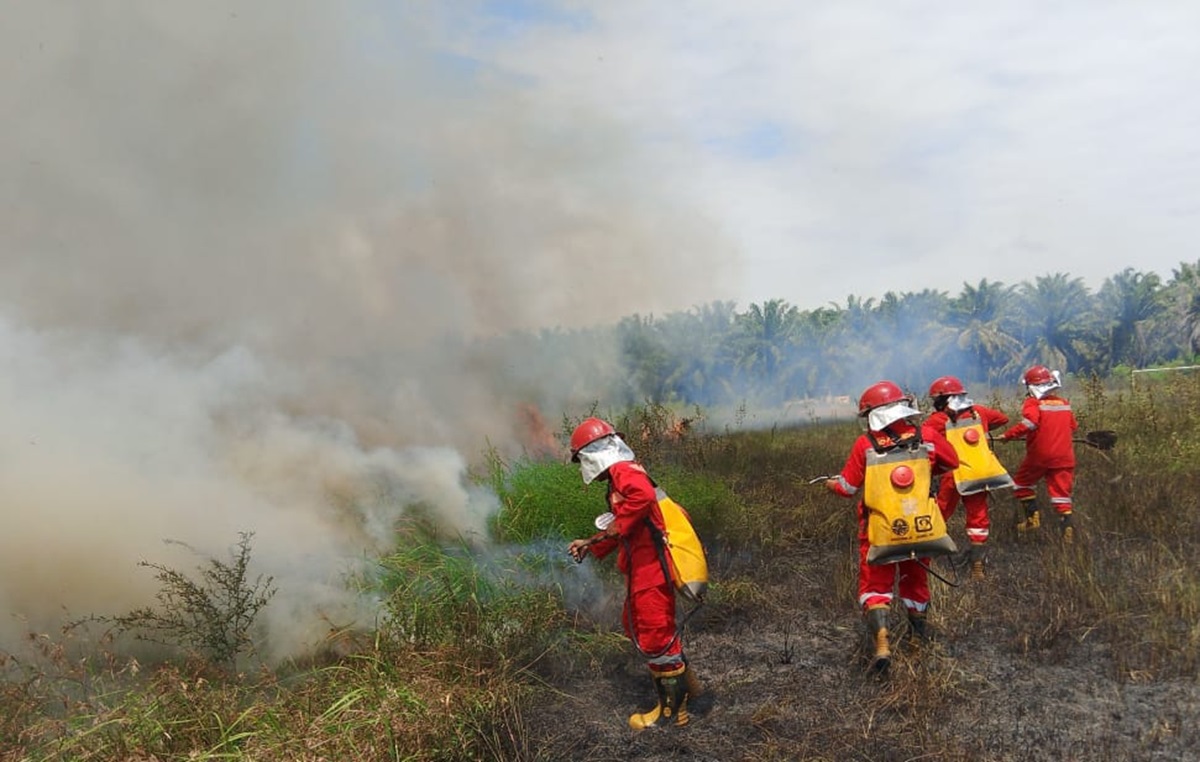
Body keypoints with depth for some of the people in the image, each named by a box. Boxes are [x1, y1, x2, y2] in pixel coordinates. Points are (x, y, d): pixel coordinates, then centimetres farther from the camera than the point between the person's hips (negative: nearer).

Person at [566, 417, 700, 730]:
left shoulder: (624, 471, -13)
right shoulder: (620, 479, 20)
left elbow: (643, 496, -36)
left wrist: (611, 531, -29)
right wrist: (590, 546, 28)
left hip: (651, 570, -11)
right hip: (641, 571, 11)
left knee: (655, 636, -1)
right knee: (636, 625, 23)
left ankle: (673, 710, 13)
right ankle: (682, 682, 34)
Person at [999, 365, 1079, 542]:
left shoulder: (1033, 403, -9)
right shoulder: (1065, 403, 10)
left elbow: (1029, 423, -26)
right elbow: (1073, 426, 21)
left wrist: (1008, 436, -20)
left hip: (1039, 454, -4)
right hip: (1064, 456, 4)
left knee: (1022, 482, 18)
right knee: (1061, 492, 7)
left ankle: (1032, 515, 11)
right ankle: (1066, 527, -1)